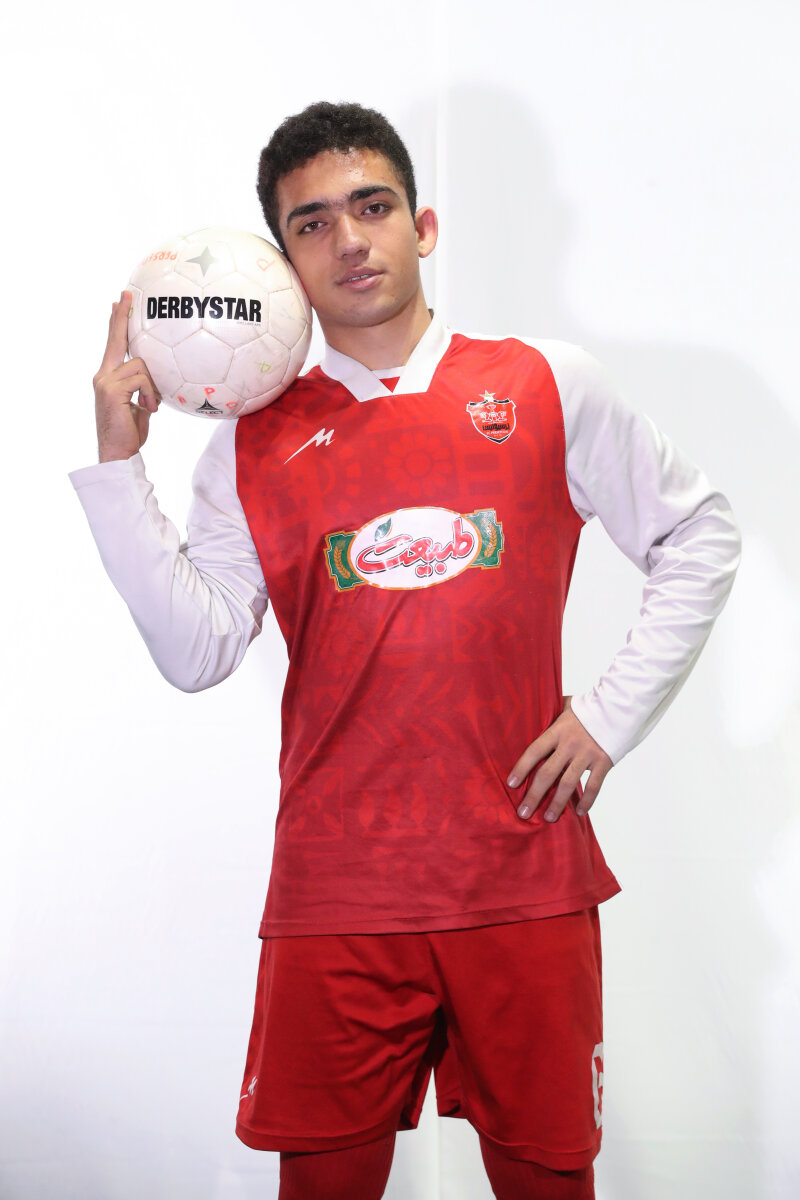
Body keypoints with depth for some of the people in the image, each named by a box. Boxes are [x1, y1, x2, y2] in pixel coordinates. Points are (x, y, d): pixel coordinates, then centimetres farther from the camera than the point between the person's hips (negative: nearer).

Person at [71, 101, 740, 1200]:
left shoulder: (549, 386, 4)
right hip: (336, 897, 1)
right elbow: (200, 653, -2)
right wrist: (119, 464, -7)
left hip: (526, 879, 0)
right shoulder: (255, 444, 6)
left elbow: (700, 537, 11)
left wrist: (611, 714, 3)